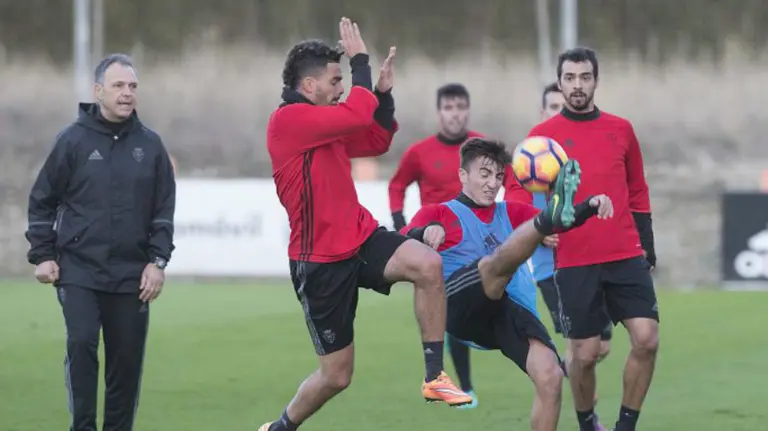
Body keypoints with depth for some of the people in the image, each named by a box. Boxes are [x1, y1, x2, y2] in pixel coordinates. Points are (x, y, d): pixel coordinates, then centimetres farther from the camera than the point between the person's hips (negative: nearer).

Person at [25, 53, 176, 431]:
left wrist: (157, 261, 1)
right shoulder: (74, 140, 0)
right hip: (78, 272, -2)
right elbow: (42, 201, 5)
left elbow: (164, 210, 9)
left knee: (127, 359, 4)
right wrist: (42, 255, -1)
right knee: (81, 344, -15)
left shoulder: (149, 145, 6)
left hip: (131, 276, 2)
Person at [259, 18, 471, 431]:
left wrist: (384, 92, 7)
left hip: (361, 238, 7)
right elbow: (359, 115, -28)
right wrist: (360, 60, -15)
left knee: (428, 264, -23)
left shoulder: (325, 124, 11)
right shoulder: (288, 120, -18)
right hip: (321, 262, -7)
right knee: (336, 374, 1)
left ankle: (435, 377, -13)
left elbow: (376, 141, 22)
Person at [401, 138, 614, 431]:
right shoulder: (438, 214, 17)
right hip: (460, 307, -4)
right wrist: (424, 233, -25)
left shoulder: (511, 213, 29)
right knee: (497, 262, -35)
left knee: (550, 377, -21)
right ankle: (550, 217, -63)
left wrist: (589, 207, -7)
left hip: (513, 311, 4)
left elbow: (562, 224, 14)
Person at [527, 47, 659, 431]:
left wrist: (648, 248, 14)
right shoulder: (543, 136, 1)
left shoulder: (621, 130, 10)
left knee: (646, 341, -10)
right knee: (585, 354, -1)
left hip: (626, 258, 2)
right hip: (574, 262, -2)